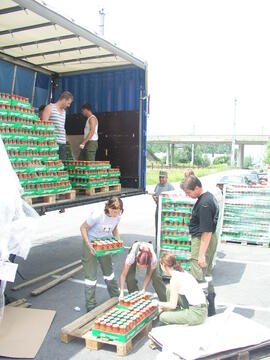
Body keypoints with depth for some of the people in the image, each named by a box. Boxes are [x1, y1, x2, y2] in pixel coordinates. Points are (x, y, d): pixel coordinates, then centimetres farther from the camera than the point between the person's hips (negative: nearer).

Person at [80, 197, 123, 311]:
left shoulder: (117, 216, -15)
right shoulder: (97, 215, -31)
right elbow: (83, 228, -19)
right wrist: (88, 244, -30)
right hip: (91, 243, -5)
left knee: (109, 270, 19)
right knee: (91, 275, 0)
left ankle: (116, 297, 37)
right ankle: (91, 305, 13)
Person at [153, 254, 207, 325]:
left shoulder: (175, 279, -16)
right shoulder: (182, 273, 10)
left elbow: (173, 305, -12)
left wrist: (158, 303, 3)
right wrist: (164, 306, 26)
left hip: (197, 314, -9)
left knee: (163, 317, -5)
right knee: (170, 289, 12)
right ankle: (175, 315, 18)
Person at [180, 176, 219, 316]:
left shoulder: (204, 204, -24)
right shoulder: (209, 196, 8)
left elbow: (207, 232, -26)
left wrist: (201, 254, -23)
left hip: (203, 241, -11)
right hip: (209, 239, 11)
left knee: (198, 278, -5)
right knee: (207, 274, 21)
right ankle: (210, 309, 34)